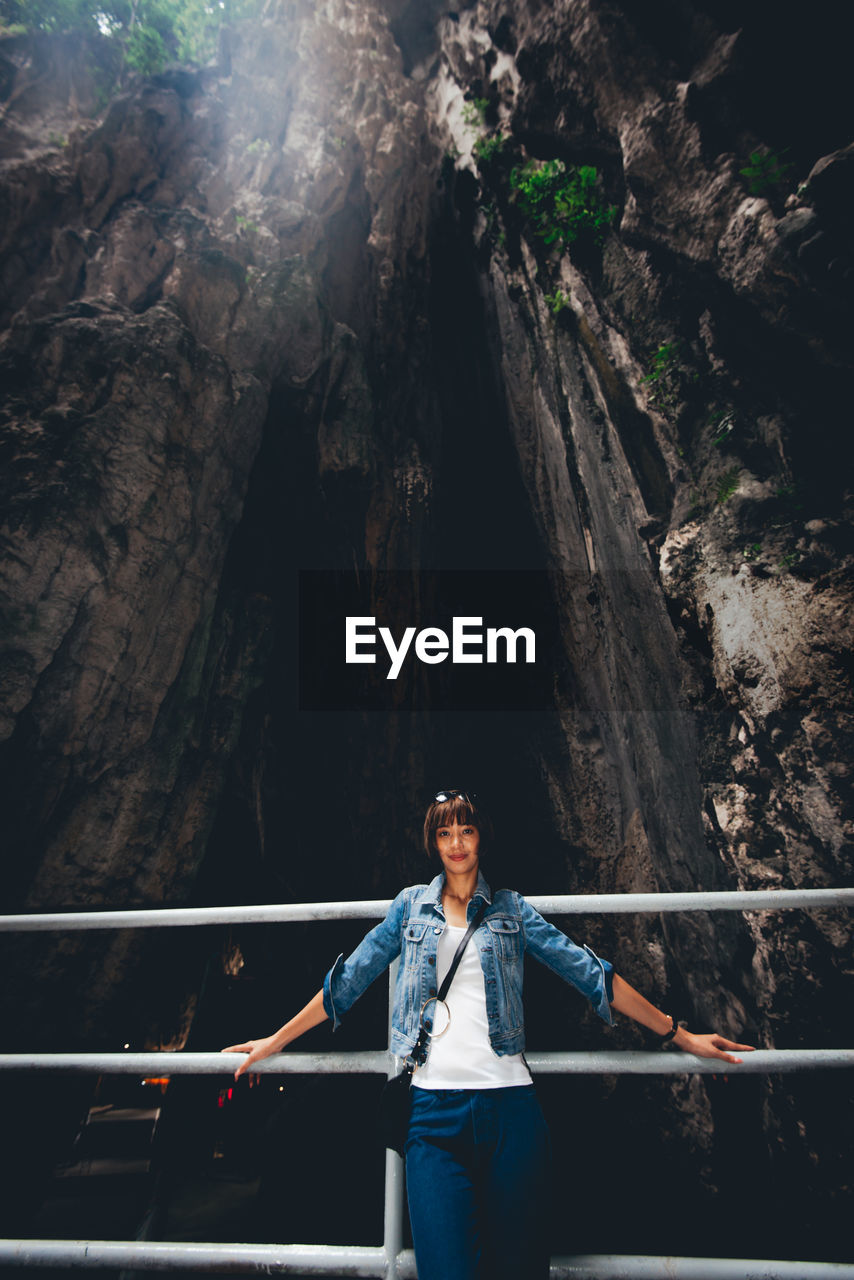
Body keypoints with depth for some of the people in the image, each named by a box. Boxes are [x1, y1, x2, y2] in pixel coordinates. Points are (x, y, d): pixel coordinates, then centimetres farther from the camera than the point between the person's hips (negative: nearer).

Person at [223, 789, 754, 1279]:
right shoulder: (411, 906, 10)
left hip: (510, 1104, 0)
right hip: (434, 1109, 0)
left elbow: (590, 973, 8)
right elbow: (346, 981, 15)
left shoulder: (511, 909, 9)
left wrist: (680, 1035, 8)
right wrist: (274, 1043, 17)